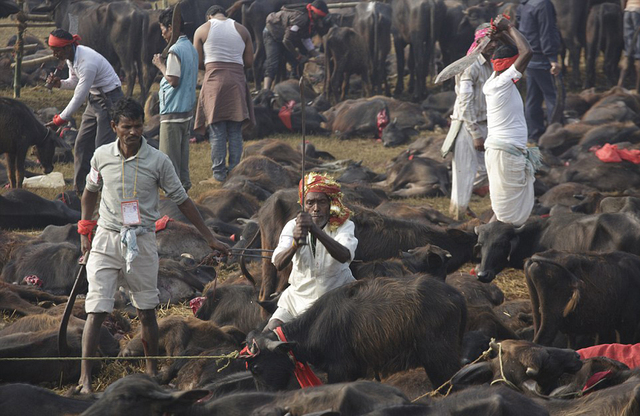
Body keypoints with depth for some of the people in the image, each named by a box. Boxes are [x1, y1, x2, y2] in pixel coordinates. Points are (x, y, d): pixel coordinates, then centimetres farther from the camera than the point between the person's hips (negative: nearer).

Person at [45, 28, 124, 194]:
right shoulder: (71, 57, -1)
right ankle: (79, 190, 12)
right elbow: (75, 81, 15)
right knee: (82, 145, 7)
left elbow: (79, 97, -26)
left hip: (109, 100, -9)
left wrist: (60, 120, -21)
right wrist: (59, 83, -8)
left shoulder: (87, 62, -29)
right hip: (94, 99, 10)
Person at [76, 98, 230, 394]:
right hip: (106, 239, 0)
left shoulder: (158, 161, -5)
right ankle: (85, 379, -10)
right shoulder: (102, 156, 0)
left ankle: (152, 371, 20)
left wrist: (210, 239, 3)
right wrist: (85, 231, 13)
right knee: (96, 310, -8)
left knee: (147, 311, 5)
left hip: (142, 242, 0)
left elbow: (182, 201, 3)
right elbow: (90, 192, 18)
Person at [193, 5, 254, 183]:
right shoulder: (242, 30, 9)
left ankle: (219, 174, -4)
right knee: (235, 132, 5)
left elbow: (198, 62, 2)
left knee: (217, 132, -1)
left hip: (214, 82, -2)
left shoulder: (203, 30, 4)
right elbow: (249, 61, 8)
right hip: (236, 82, 2)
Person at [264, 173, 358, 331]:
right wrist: (295, 244, -46)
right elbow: (278, 264, -23)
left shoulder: (344, 226, -12)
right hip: (299, 298, 2)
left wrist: (316, 230, -51)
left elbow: (344, 256, -35)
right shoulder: (293, 226, -7)